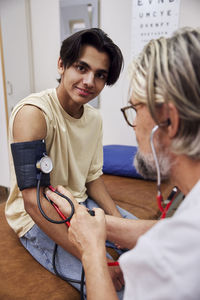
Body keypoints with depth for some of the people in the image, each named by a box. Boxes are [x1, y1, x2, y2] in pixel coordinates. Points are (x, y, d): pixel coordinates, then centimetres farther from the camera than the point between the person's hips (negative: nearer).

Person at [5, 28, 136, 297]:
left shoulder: (94, 118, 0)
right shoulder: (33, 112, -24)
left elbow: (93, 177, 8)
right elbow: (34, 202, -29)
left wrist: (119, 221, -6)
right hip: (38, 219, -7)